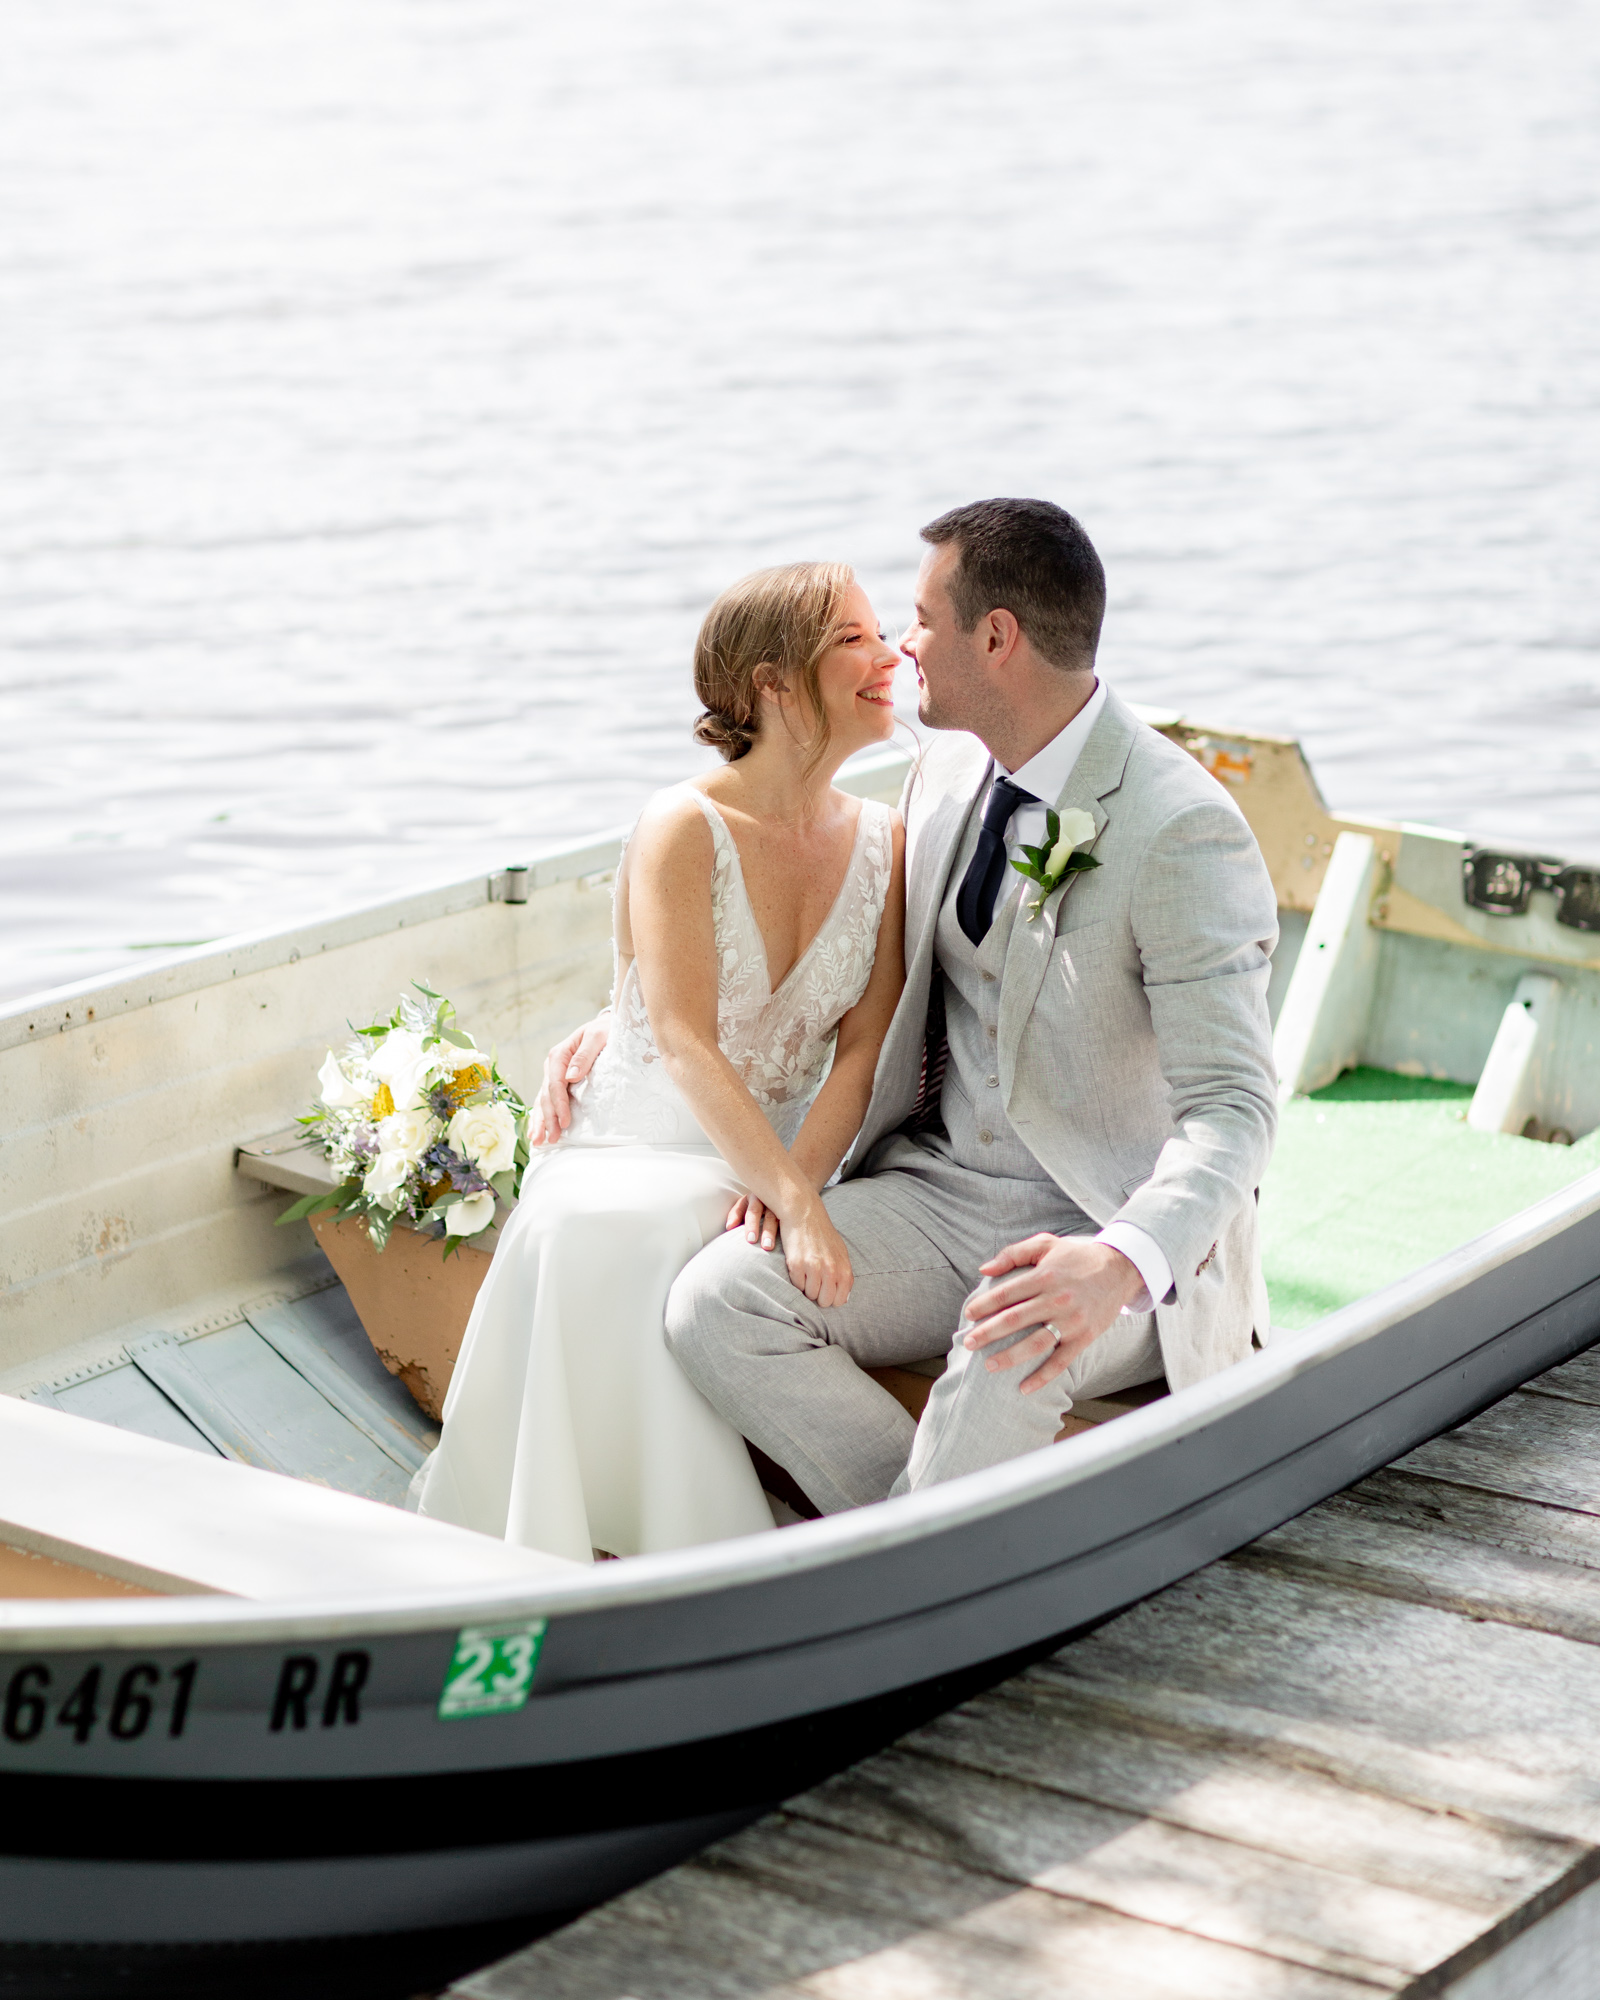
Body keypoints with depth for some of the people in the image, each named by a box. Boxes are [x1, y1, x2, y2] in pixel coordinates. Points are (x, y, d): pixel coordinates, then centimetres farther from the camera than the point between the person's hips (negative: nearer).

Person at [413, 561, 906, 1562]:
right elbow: (685, 1045, -20)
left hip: (778, 1162, 2)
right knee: (584, 1236, -38)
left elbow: (863, 1049, -1)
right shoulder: (684, 830, -9)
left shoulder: (885, 842, 6)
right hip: (635, 1148, -2)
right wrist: (798, 1203, -32)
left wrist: (793, 1184, -20)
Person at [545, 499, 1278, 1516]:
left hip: (1122, 1229, -7)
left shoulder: (1185, 832, -19)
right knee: (715, 1303, -19)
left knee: (1009, 1352, -40)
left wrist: (1122, 1263, -45)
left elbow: (1231, 1109, -24)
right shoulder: (953, 767, 5)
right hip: (940, 1193, 7)